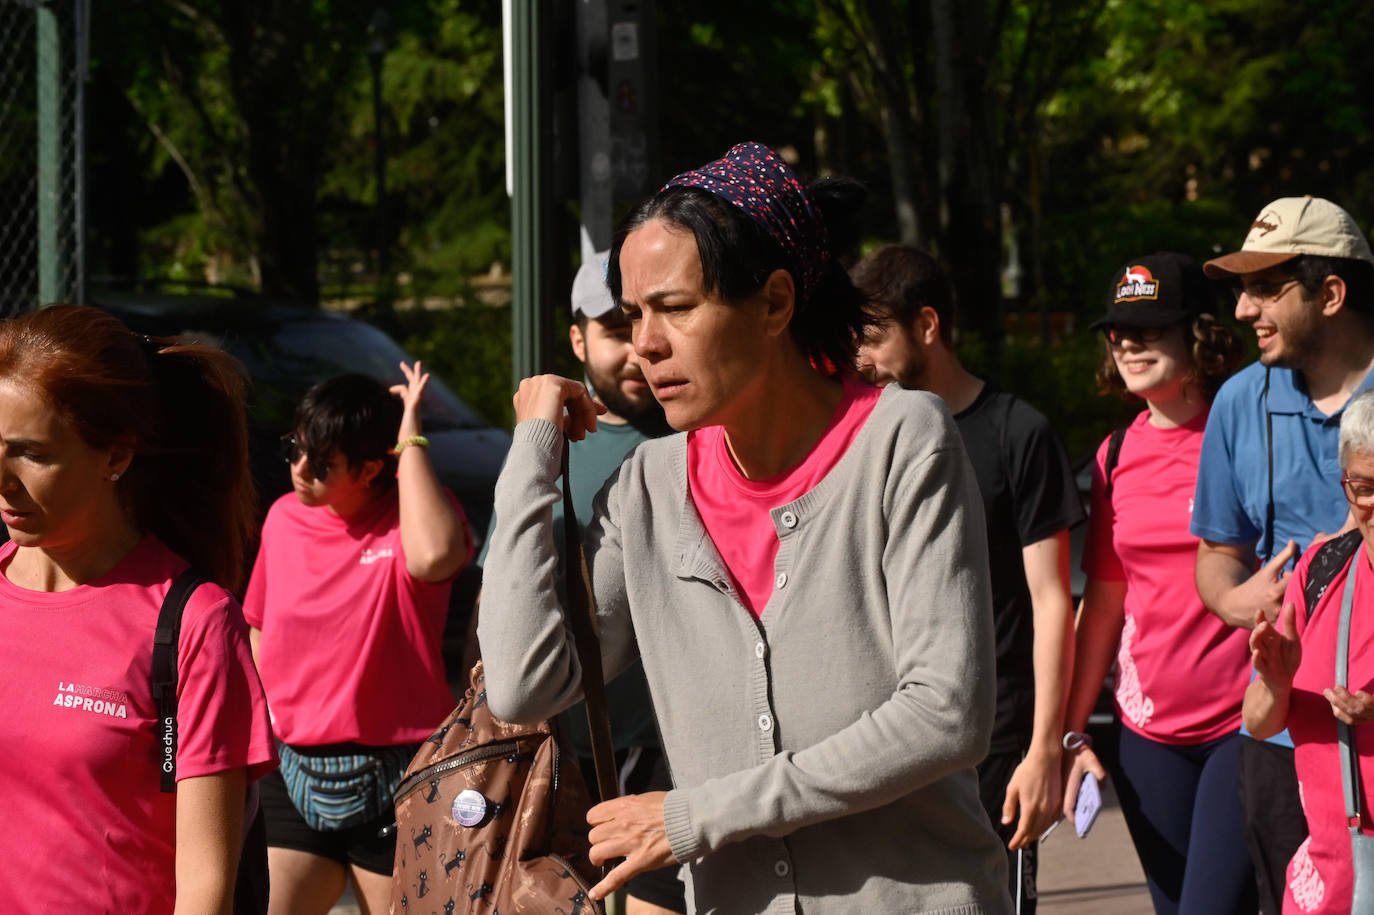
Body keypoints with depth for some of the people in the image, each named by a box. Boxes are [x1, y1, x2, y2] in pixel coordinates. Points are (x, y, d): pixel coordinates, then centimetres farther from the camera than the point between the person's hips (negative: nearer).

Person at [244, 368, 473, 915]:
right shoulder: (284, 518, 6)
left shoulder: (410, 515, -10)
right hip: (292, 778, 5)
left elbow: (433, 558, -36)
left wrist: (410, 439, -26)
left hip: (391, 787, -5)